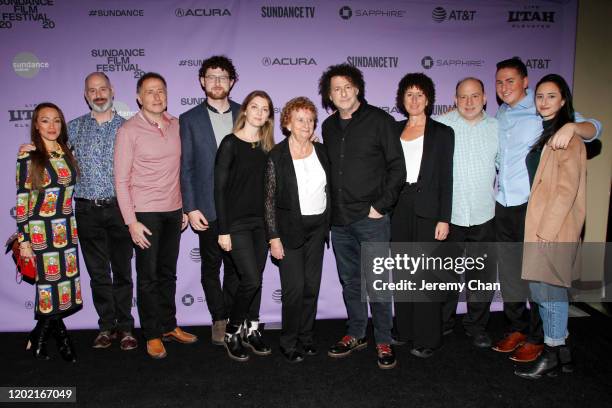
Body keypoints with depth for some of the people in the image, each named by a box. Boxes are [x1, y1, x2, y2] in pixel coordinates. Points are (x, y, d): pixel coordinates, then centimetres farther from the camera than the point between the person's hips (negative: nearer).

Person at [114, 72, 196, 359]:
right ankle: (153, 335, 19)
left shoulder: (176, 125, 6)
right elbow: (121, 180, -9)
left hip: (173, 212, 5)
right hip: (145, 213, -4)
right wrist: (131, 222, -13)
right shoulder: (129, 130, -8)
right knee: (148, 276, 5)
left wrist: (185, 207, 10)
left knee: (168, 273, 15)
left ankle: (169, 326, 29)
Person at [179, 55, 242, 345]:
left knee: (237, 266, 8)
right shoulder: (189, 120, 3)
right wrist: (191, 208, -6)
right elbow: (186, 168, 1)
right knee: (211, 266, 9)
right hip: (208, 209, 0)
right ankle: (219, 319, 25)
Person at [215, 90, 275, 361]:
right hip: (237, 224, -5)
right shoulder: (231, 143, -7)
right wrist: (223, 230, -12)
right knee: (252, 280, -9)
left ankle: (251, 329, 25)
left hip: (261, 222, 5)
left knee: (254, 280, 9)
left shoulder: (267, 146, 8)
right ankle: (232, 332, 11)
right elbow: (219, 188, -10)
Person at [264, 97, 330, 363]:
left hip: (317, 228, 4)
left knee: (312, 286, 10)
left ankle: (306, 336, 26)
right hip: (290, 229, -4)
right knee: (294, 288, -3)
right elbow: (270, 199, -8)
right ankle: (289, 343, 15)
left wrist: (327, 223, 9)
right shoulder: (277, 156, -9)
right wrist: (274, 238, -11)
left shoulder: (321, 151, 5)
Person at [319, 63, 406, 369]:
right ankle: (356, 334, 29)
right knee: (349, 281, 14)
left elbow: (397, 168, -6)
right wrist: (331, 207, 8)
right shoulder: (329, 127, 11)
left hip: (371, 217, -5)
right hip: (339, 219, 5)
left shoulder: (379, 120, -4)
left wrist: (381, 206, -12)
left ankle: (383, 342, 17)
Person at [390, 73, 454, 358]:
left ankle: (427, 338, 11)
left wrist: (444, 219, -10)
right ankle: (404, 328, 26)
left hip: (427, 210, -4)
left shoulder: (442, 133, 0)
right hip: (398, 208, 4)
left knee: (426, 274, -1)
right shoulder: (394, 130, 11)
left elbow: (446, 178, -4)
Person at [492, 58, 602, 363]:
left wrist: (572, 126, -30)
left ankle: (536, 338, 18)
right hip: (502, 206, 6)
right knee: (508, 272, 14)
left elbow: (593, 128, -10)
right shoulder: (497, 116, 14)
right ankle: (518, 328, 30)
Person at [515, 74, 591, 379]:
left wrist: (547, 228, -18)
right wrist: (539, 226, 13)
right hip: (540, 224, 9)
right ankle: (560, 351, 23)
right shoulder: (545, 135, 18)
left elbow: (567, 188, -16)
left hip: (554, 227, -9)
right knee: (548, 289, 12)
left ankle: (553, 354, 11)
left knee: (547, 288, -3)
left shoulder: (567, 137, -9)